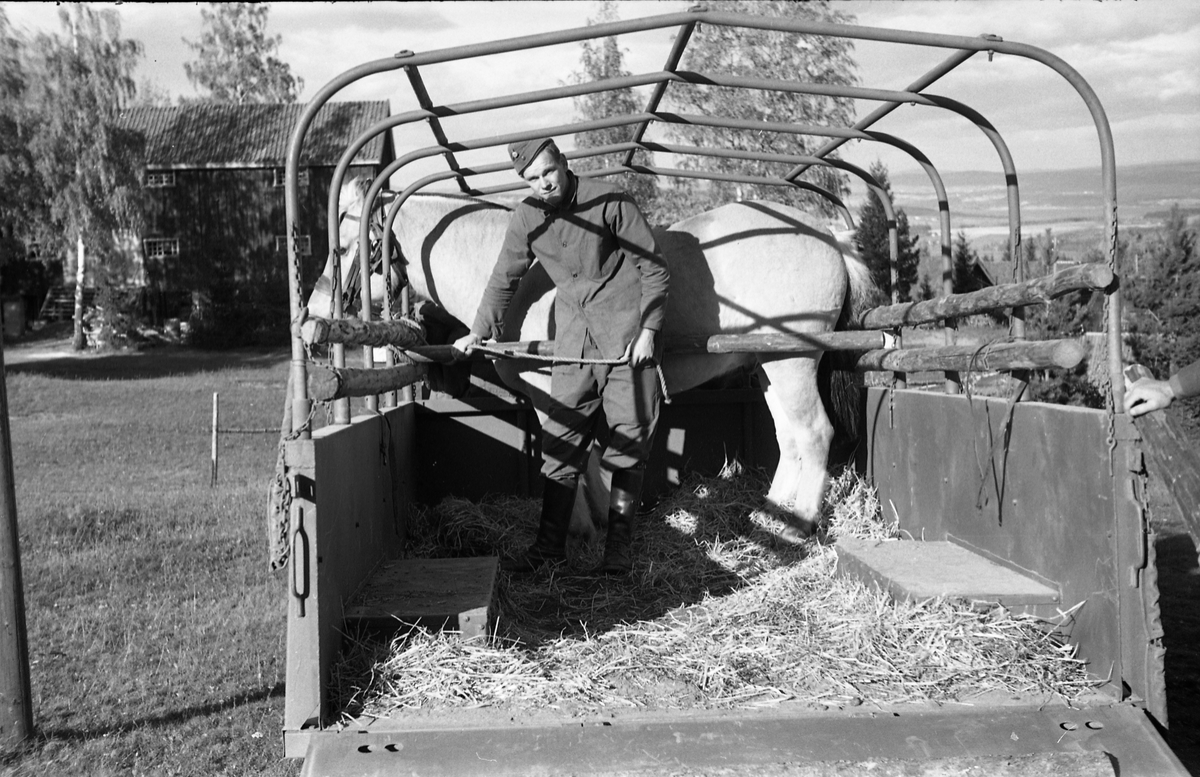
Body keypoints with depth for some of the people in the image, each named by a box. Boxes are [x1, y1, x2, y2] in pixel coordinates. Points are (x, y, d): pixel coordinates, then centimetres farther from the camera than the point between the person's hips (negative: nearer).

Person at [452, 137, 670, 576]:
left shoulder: (609, 202, -9)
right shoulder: (527, 218, 4)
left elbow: (654, 268, -5)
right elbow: (505, 279, 18)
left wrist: (648, 330, -11)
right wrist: (480, 332, 13)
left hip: (628, 338, -4)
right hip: (574, 343, 4)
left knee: (629, 444, -1)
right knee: (559, 443, 1)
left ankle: (620, 547, 10)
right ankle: (549, 545, 11)